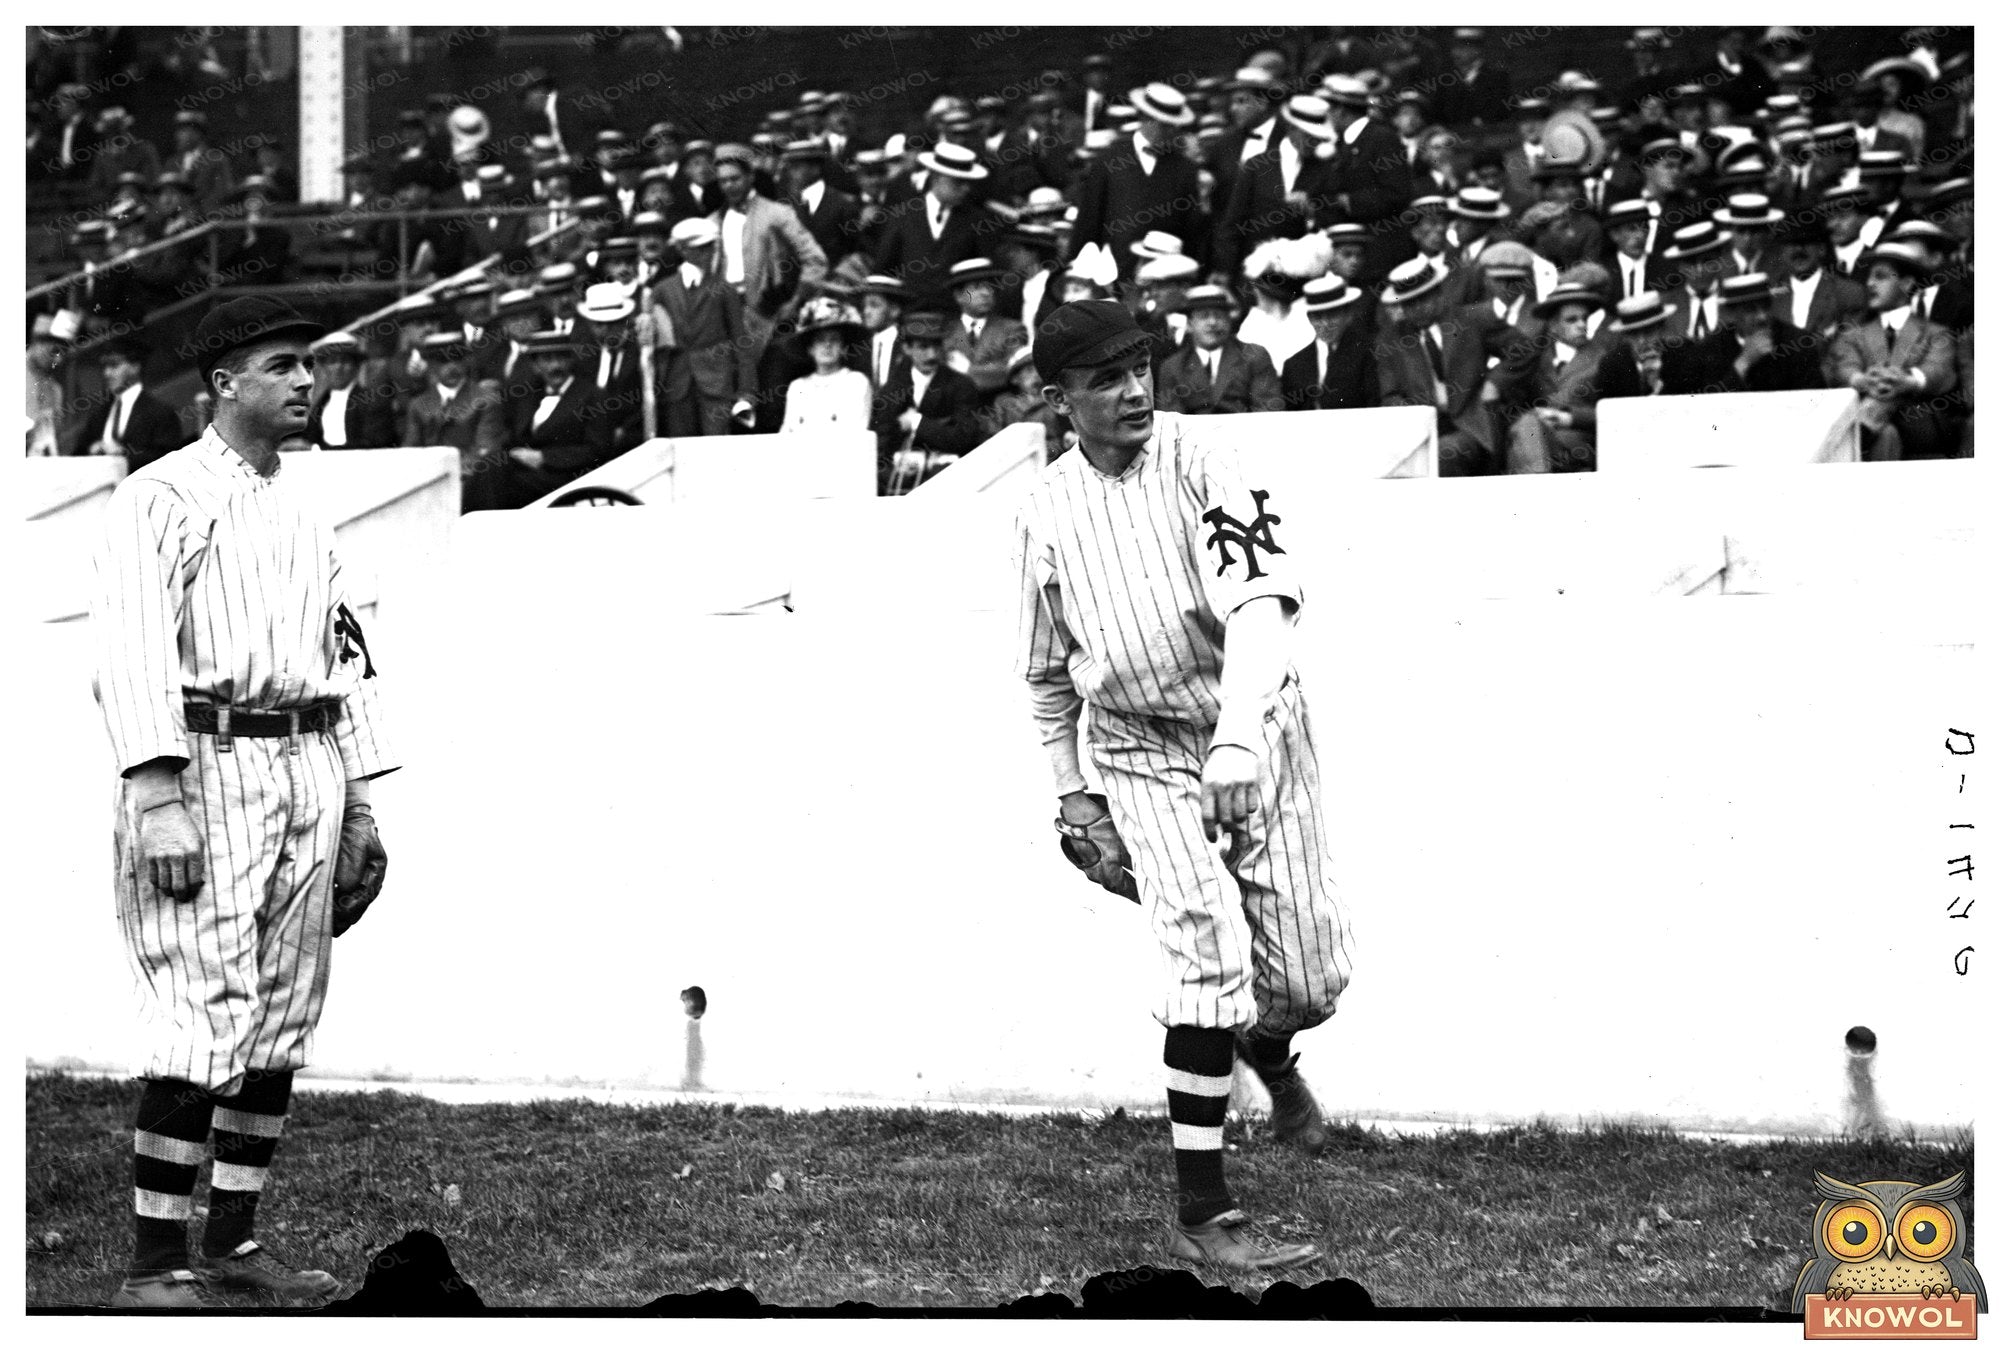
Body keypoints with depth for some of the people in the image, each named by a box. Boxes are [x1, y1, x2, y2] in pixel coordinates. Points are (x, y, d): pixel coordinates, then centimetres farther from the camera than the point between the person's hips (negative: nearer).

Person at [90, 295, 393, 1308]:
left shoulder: (305, 518, 19)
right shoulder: (163, 497, -5)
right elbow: (130, 644, -15)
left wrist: (360, 798, 17)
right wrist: (155, 794, -24)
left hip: (308, 771, 8)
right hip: (202, 768, -8)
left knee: (284, 1015, 7)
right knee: (208, 1015, -13)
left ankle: (235, 1240, 15)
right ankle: (155, 1263, -11)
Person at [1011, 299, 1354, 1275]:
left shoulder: (1199, 460, -13)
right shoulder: (1047, 510, -2)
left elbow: (1260, 598, -26)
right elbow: (1045, 671, 13)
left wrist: (1239, 740, -39)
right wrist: (1070, 794, 9)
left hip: (1254, 728, 0)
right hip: (1141, 751, 0)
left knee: (1312, 978, 3)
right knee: (1208, 946, -20)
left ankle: (1268, 1053, 44)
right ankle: (1201, 1215, -15)